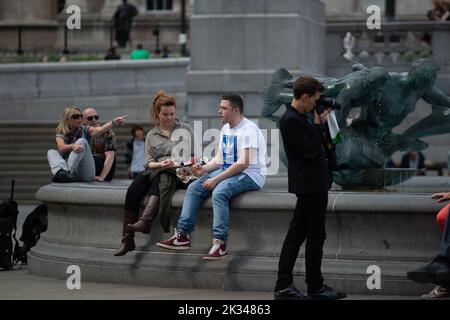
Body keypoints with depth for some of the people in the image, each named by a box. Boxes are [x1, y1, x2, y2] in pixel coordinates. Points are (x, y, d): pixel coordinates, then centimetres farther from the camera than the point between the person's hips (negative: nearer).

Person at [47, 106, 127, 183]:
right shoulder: (61, 135, 9)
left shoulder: (85, 131, 8)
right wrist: (73, 146, -35)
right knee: (51, 152, -16)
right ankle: (61, 172, -49)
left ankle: (68, 173, -40)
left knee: (82, 141, -19)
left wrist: (115, 122, -32)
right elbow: (61, 148, -14)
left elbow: (101, 129, -13)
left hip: (85, 174, -1)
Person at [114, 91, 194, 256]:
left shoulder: (186, 129, 15)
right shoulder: (151, 135, 19)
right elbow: (148, 161, 10)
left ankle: (145, 221, -58)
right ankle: (127, 240, -33)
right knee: (133, 191, -29)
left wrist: (179, 163, -8)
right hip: (155, 172, 2)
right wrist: (160, 164, -12)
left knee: (160, 178, -39)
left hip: (179, 172, -2)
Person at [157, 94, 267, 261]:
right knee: (193, 188, -4)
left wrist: (216, 179, -24)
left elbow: (244, 163, -23)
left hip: (250, 175, -9)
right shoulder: (225, 129, 15)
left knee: (219, 192, -34)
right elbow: (219, 159, 18)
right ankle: (182, 236, -7)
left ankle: (220, 243, -33)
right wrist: (204, 169, -4)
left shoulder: (248, 129, -15)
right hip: (228, 172, 9)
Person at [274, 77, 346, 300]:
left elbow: (319, 144, 18)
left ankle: (283, 286, 11)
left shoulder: (303, 116, 12)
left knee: (296, 235, 9)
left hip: (313, 183, 10)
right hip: (311, 185, -10)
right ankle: (316, 287, 6)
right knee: (316, 235, -2)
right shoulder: (290, 120, -17)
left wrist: (323, 120, 9)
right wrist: (318, 124, -10)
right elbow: (310, 149, -20)